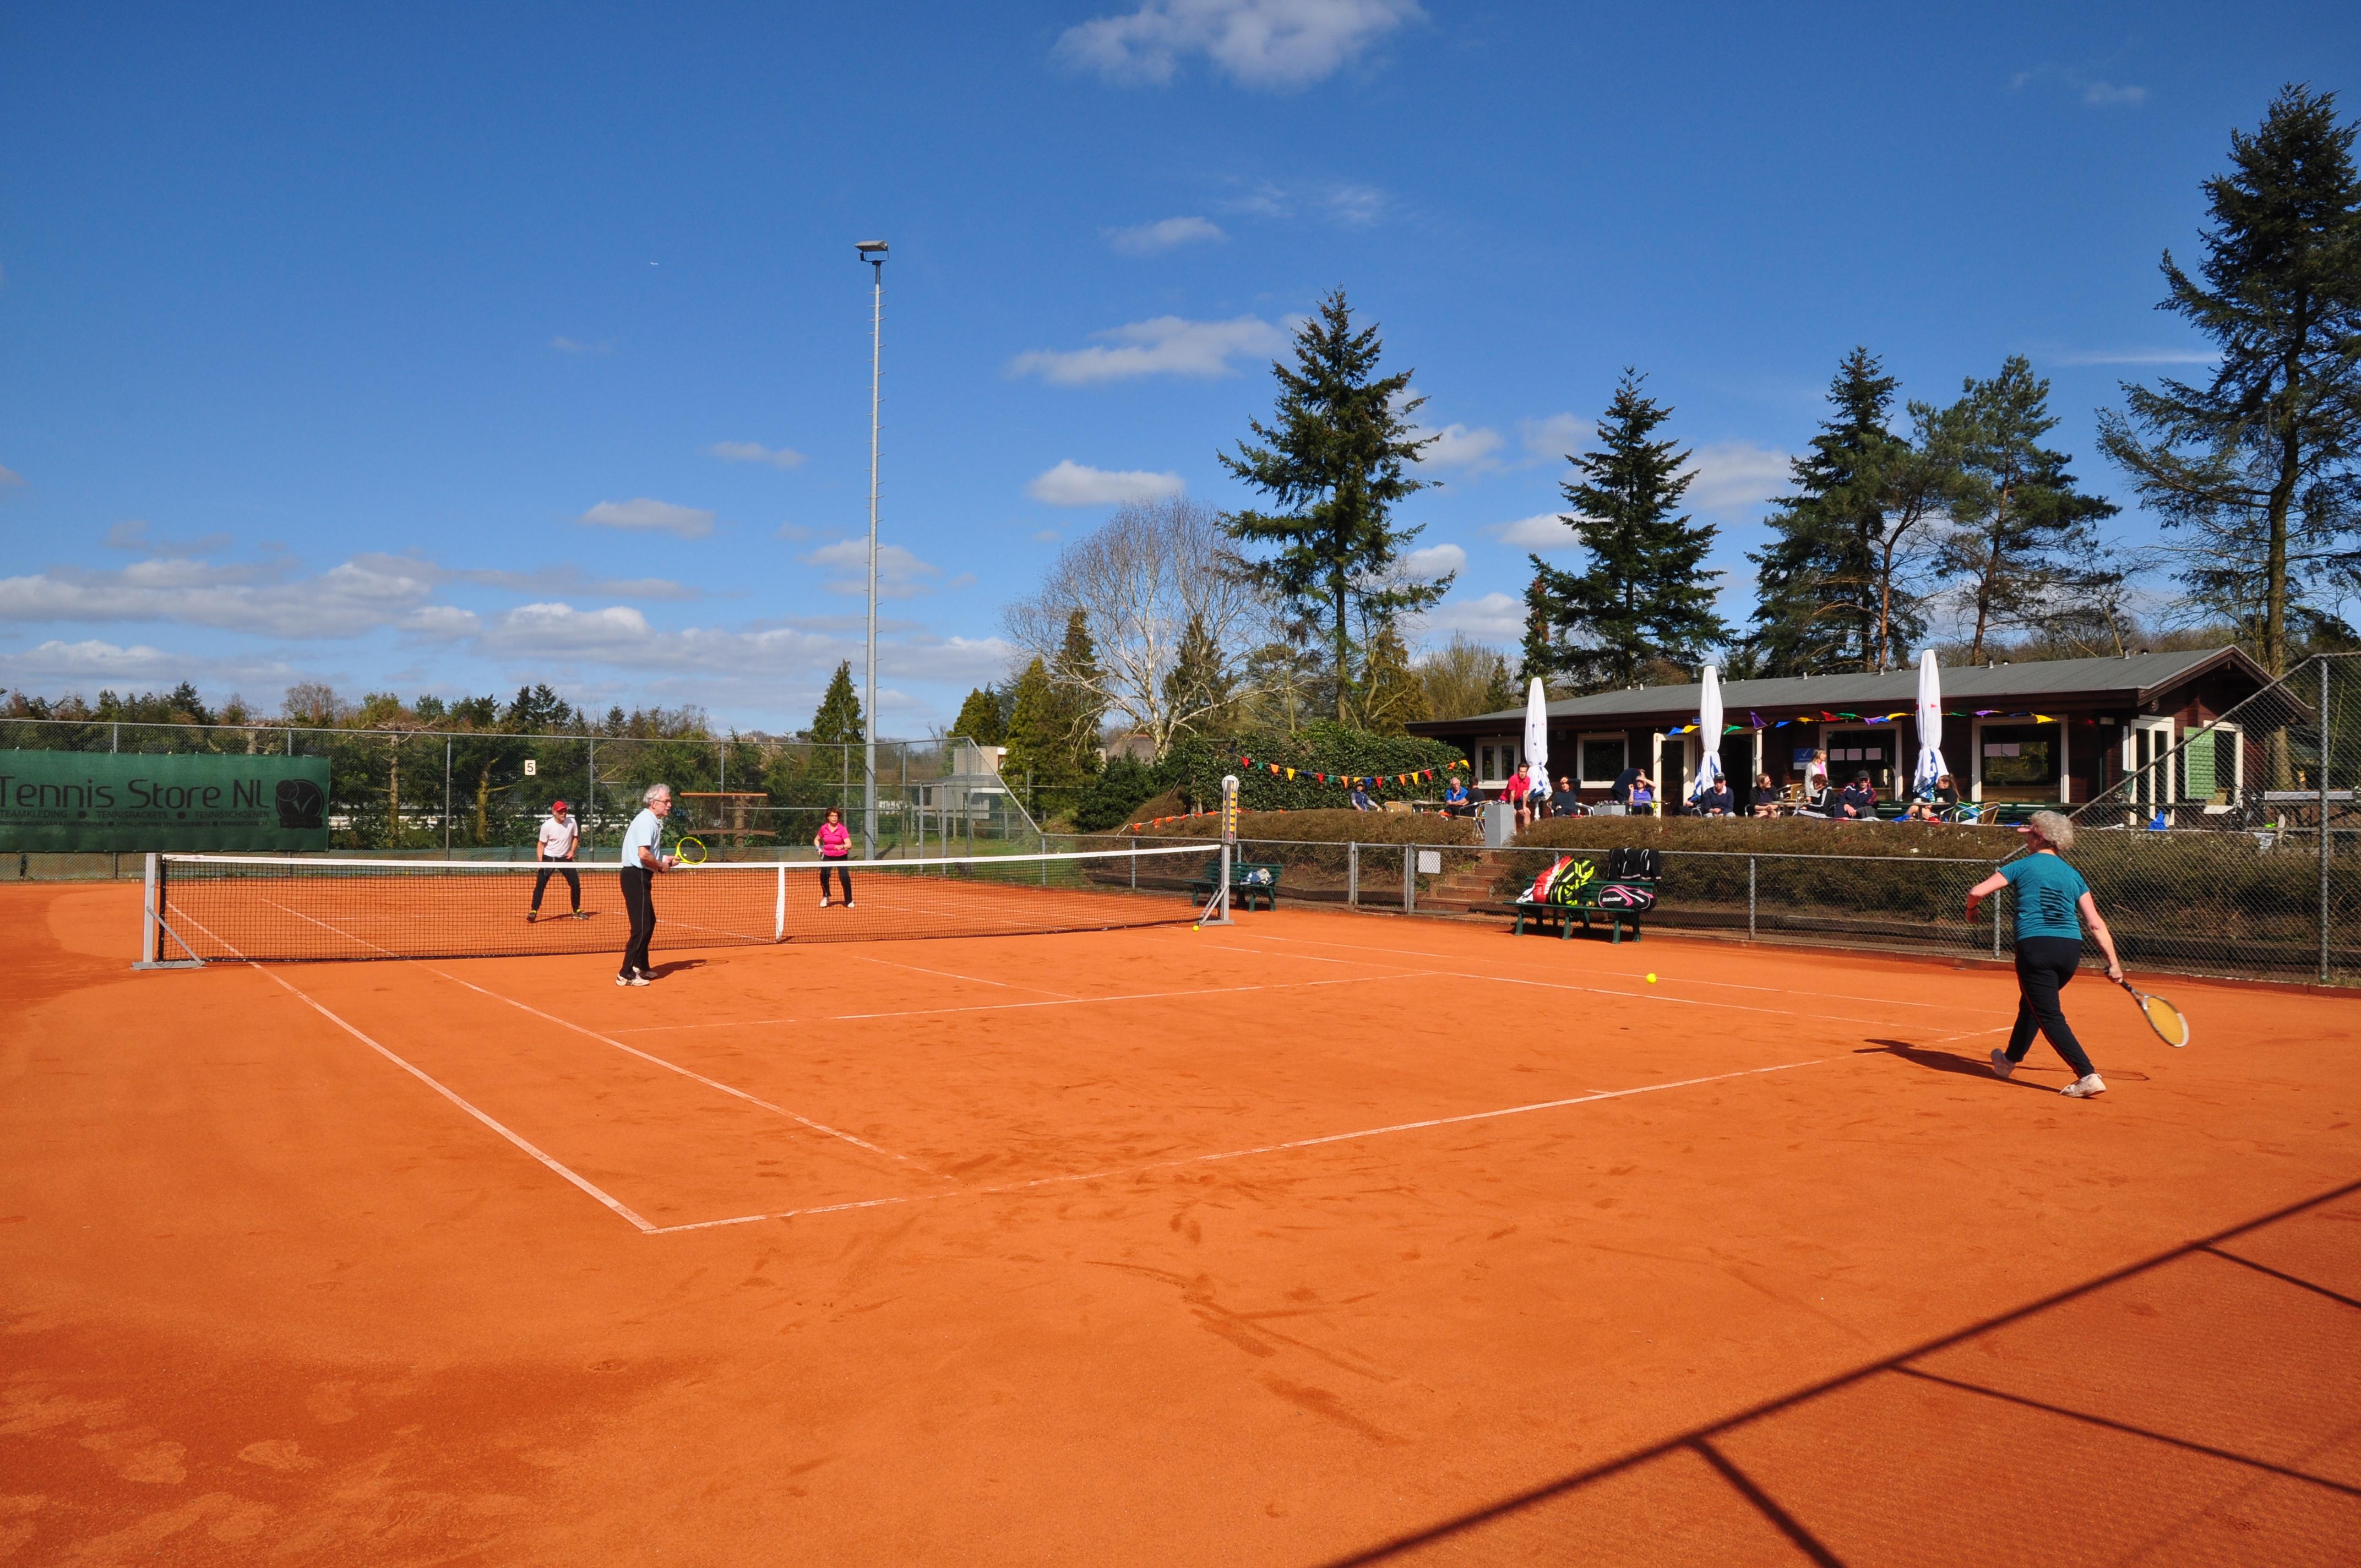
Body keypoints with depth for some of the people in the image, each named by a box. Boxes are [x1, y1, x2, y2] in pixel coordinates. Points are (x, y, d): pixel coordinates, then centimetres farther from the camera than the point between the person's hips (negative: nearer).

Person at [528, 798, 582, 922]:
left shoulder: (572, 822, -8)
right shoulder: (547, 826, -16)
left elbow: (576, 837, 9)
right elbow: (541, 844, -9)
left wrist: (572, 850, -7)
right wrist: (540, 861, -19)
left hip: (565, 858, 3)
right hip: (549, 858, -3)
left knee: (576, 884, 0)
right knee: (540, 885, -10)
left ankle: (577, 911, 15)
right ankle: (533, 912, -4)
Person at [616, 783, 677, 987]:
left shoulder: (653, 821, 17)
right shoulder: (646, 821, -16)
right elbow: (643, 854, -26)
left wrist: (665, 860, 10)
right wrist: (661, 866, -11)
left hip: (640, 878, 11)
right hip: (636, 877, -11)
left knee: (649, 923, 20)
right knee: (642, 927, -10)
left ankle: (640, 967, 31)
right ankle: (626, 975, -6)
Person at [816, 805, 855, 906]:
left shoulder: (842, 829, -14)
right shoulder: (824, 828, -4)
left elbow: (849, 845, -23)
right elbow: (817, 840, 16)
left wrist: (842, 847, -43)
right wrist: (819, 848, -2)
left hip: (841, 856, -2)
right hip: (827, 856, 2)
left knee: (844, 877, -15)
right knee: (823, 875, -13)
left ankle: (849, 901, 2)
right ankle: (825, 897, 13)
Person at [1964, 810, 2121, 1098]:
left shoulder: (2023, 866, 3)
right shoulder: (2073, 875, 14)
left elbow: (1977, 892, -4)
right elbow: (2097, 925, 8)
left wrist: (1971, 909, 18)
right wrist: (2113, 963, 9)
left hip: (2035, 946, -6)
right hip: (2070, 948, 6)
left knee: (2051, 1016, -3)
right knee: (2031, 1004, 25)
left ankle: (2088, 1076, -15)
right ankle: (2010, 1059, 42)